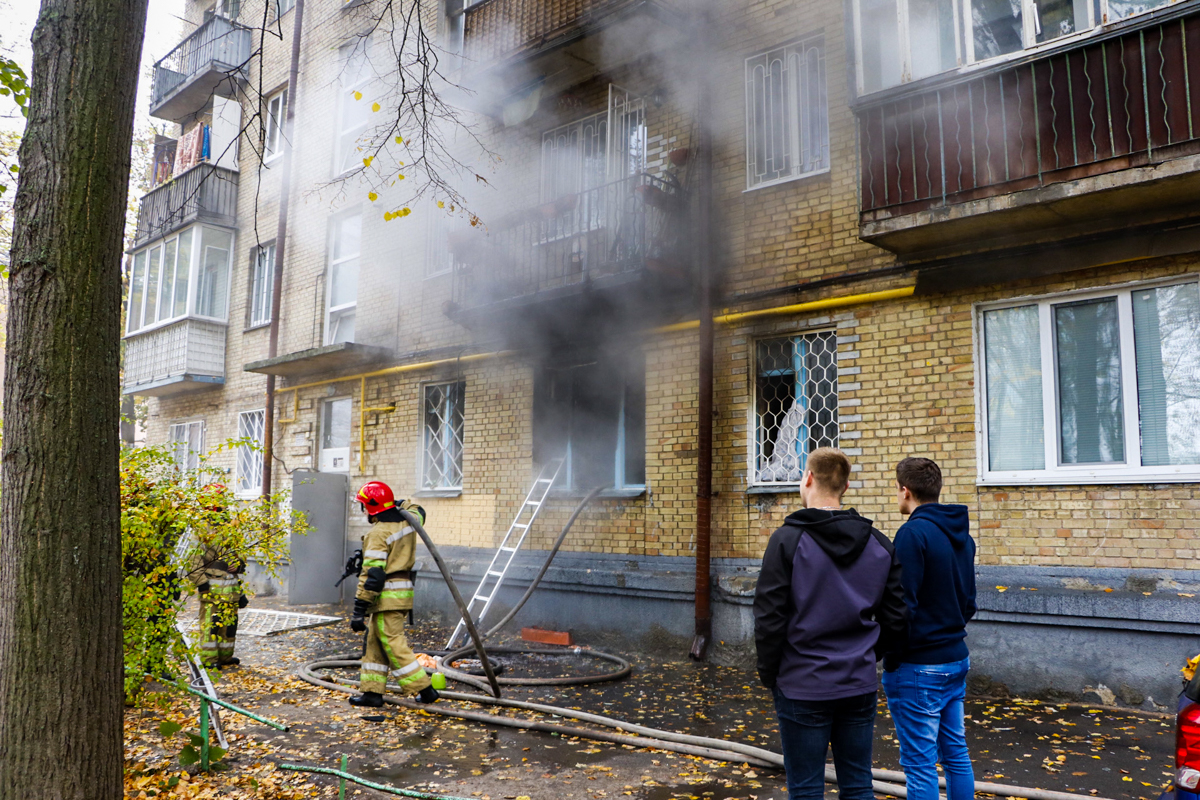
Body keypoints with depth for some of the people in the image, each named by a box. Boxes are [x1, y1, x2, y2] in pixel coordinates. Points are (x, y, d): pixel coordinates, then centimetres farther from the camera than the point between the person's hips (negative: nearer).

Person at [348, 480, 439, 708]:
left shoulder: (378, 533, -17)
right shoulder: (406, 522, 7)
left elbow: (372, 575, -21)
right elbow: (418, 511, 34)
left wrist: (359, 609, -19)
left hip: (387, 595, -9)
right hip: (403, 590, 9)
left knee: (394, 645, -3)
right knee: (375, 644, 15)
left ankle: (424, 689, 0)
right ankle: (372, 692, 18)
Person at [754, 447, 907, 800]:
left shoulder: (788, 540, -13)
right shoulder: (879, 544, 3)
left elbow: (769, 619, -14)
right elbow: (896, 620, 4)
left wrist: (768, 674, 0)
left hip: (803, 688, -4)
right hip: (860, 687, 5)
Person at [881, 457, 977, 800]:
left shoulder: (913, 533, -18)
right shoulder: (962, 535, 9)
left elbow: (903, 606, -20)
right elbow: (969, 602, 16)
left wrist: (891, 660, -10)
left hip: (918, 668, -8)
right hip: (956, 659, 9)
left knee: (920, 765, 0)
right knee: (956, 754, 17)